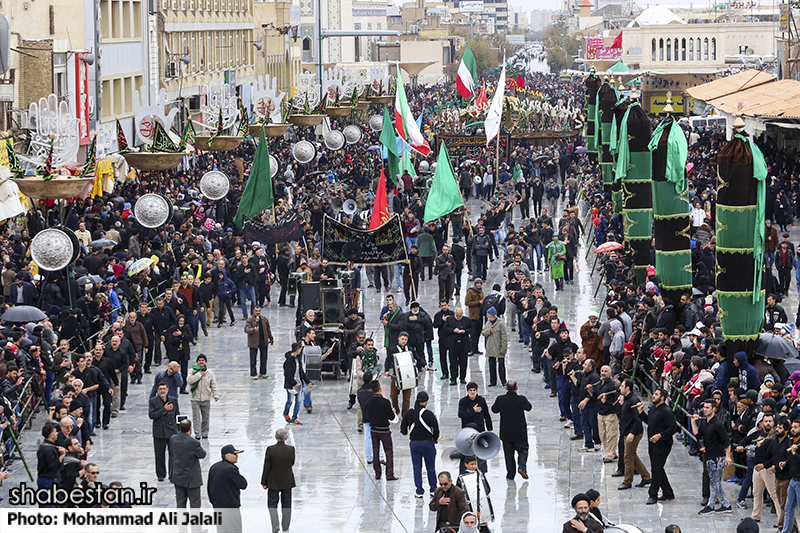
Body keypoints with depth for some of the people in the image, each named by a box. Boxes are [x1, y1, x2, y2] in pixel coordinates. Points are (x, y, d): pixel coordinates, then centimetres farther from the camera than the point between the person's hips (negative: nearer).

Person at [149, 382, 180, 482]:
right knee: (160, 455, 6)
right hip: (159, 432, -1)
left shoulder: (173, 400, 8)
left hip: (172, 431, 1)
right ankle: (161, 475, 19)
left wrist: (178, 428, 11)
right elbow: (151, 415, -13)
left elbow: (177, 414, 15)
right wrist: (164, 409, -19)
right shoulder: (153, 401, -1)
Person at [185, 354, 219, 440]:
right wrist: (199, 374, -17)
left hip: (206, 399, 2)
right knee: (196, 417, -5)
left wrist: (215, 395, -2)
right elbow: (189, 380, -18)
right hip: (195, 399, -2)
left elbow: (213, 385, 9)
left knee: (206, 417, 9)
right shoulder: (193, 371, -1)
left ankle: (204, 432, 22)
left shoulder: (210, 373, 5)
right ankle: (197, 433, -3)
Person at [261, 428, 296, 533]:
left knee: (272, 504, 8)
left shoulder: (270, 450, -15)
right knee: (286, 505, 15)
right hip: (287, 481, 2)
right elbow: (292, 463, 3)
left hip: (273, 482, -2)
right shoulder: (291, 449, -11)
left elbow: (266, 467, -10)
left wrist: (264, 482, -2)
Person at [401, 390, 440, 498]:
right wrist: (435, 440, 11)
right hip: (428, 443, -2)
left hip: (414, 443, 2)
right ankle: (433, 490, 20)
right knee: (431, 468, 11)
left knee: (417, 468, 10)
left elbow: (403, 431, -1)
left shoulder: (408, 413, -7)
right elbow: (436, 430, -9)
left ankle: (419, 491, 9)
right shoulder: (429, 414, -16)